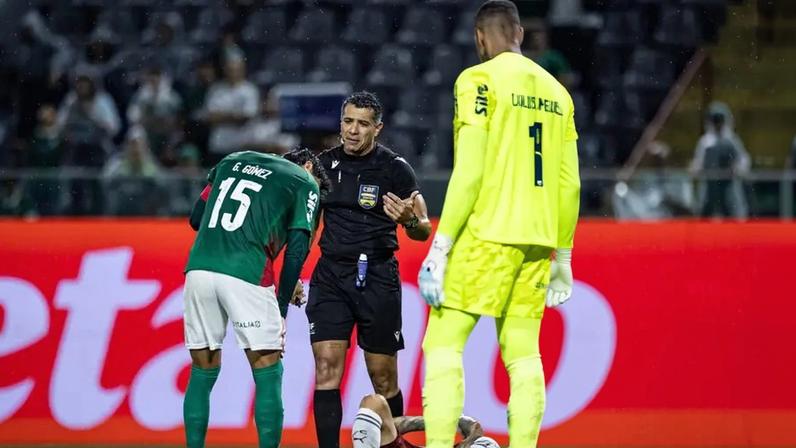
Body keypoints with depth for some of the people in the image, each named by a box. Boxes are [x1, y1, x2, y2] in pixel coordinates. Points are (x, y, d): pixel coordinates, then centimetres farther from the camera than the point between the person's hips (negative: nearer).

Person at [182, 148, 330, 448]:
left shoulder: (233, 161, 26)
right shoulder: (306, 183, 11)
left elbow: (196, 218, 24)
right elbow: (296, 251, 3)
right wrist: (282, 307, 8)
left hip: (198, 269, 5)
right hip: (246, 276, -5)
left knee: (202, 372, 13)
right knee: (268, 374, 5)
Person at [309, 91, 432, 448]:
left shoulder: (394, 168, -5)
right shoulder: (324, 164, 6)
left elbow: (423, 231, -3)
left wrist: (410, 220, -26)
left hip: (376, 277, -3)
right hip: (331, 274, 3)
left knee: (383, 376, 2)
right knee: (326, 368, -9)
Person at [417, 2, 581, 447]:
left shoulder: (480, 80, -5)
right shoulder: (556, 92, 14)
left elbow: (469, 173, -12)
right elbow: (570, 185, 14)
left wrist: (440, 247, -10)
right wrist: (562, 257, 21)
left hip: (488, 234, -6)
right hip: (538, 241, 6)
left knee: (443, 344, -4)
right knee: (523, 354, 8)